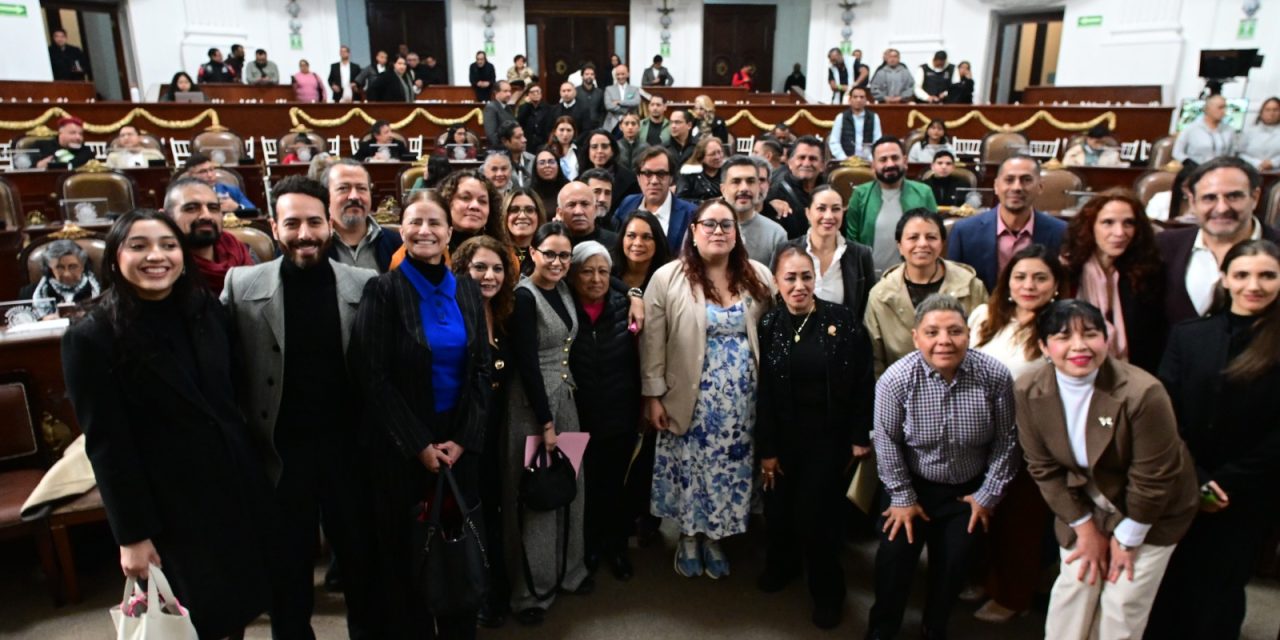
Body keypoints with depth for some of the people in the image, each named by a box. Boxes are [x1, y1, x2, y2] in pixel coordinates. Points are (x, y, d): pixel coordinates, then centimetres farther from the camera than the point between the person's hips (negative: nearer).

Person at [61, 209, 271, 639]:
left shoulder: (207, 312, 2)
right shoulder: (91, 338, -13)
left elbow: (235, 398, 7)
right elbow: (107, 445, -13)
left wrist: (254, 471, 8)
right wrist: (132, 533, -12)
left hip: (238, 486, 5)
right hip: (171, 506, -4)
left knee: (245, 601, 18)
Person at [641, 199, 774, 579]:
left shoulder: (758, 277, 2)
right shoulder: (668, 279, -7)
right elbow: (652, 344, -6)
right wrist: (653, 396, -7)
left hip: (742, 398, 3)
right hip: (691, 398, -2)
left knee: (730, 468, 11)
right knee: (690, 468, 9)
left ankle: (715, 539, 33)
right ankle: (688, 541, 32)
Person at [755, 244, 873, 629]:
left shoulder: (844, 321, -9)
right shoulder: (767, 326, -5)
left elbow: (863, 383, -5)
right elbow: (762, 393, -4)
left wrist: (860, 437, -5)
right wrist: (766, 449, -3)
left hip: (829, 437, -2)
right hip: (783, 437, 2)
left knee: (816, 514, 1)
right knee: (778, 508, 14)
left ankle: (827, 591, 27)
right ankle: (781, 565, 46)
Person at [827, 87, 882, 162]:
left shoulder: (874, 117, 8)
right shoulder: (841, 117, 5)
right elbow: (833, 142, 1)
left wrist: (871, 159, -9)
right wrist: (844, 158, -11)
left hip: (867, 161, 1)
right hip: (846, 161, -1)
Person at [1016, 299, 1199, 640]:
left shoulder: (1141, 392, -29)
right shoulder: (1028, 392, -17)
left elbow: (1152, 478, -20)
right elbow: (1043, 467, -8)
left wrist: (1126, 540, -10)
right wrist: (1085, 528, -6)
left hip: (1151, 513, -3)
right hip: (1083, 506, 3)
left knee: (1122, 606, 2)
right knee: (1073, 589, 6)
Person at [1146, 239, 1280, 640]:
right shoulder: (1188, 335, 1)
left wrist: (1228, 483, -11)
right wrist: (1194, 478, -9)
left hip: (1247, 498, -1)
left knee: (1219, 591, 12)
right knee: (1169, 585, 11)